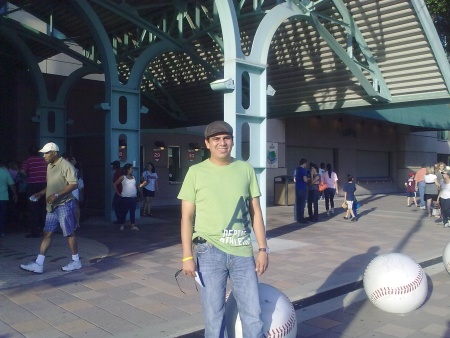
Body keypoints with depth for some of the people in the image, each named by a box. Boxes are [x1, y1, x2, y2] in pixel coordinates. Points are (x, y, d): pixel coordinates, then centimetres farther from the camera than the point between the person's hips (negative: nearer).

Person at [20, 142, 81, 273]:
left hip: (64, 205, -8)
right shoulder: (49, 166, 13)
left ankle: (76, 261, 14)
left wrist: (56, 195, -26)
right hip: (52, 206, 9)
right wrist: (40, 193, 10)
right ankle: (38, 264, 8)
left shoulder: (65, 165, -15)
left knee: (69, 234, 2)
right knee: (47, 233, 6)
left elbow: (73, 184, -22)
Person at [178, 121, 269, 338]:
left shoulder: (246, 170, 7)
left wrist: (263, 248, 5)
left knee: (253, 314, 7)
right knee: (214, 316, 6)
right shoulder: (196, 172, 0)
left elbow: (255, 212, 9)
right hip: (210, 252, -2)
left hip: (242, 251, 2)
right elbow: (187, 216, 0)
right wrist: (187, 256, -6)